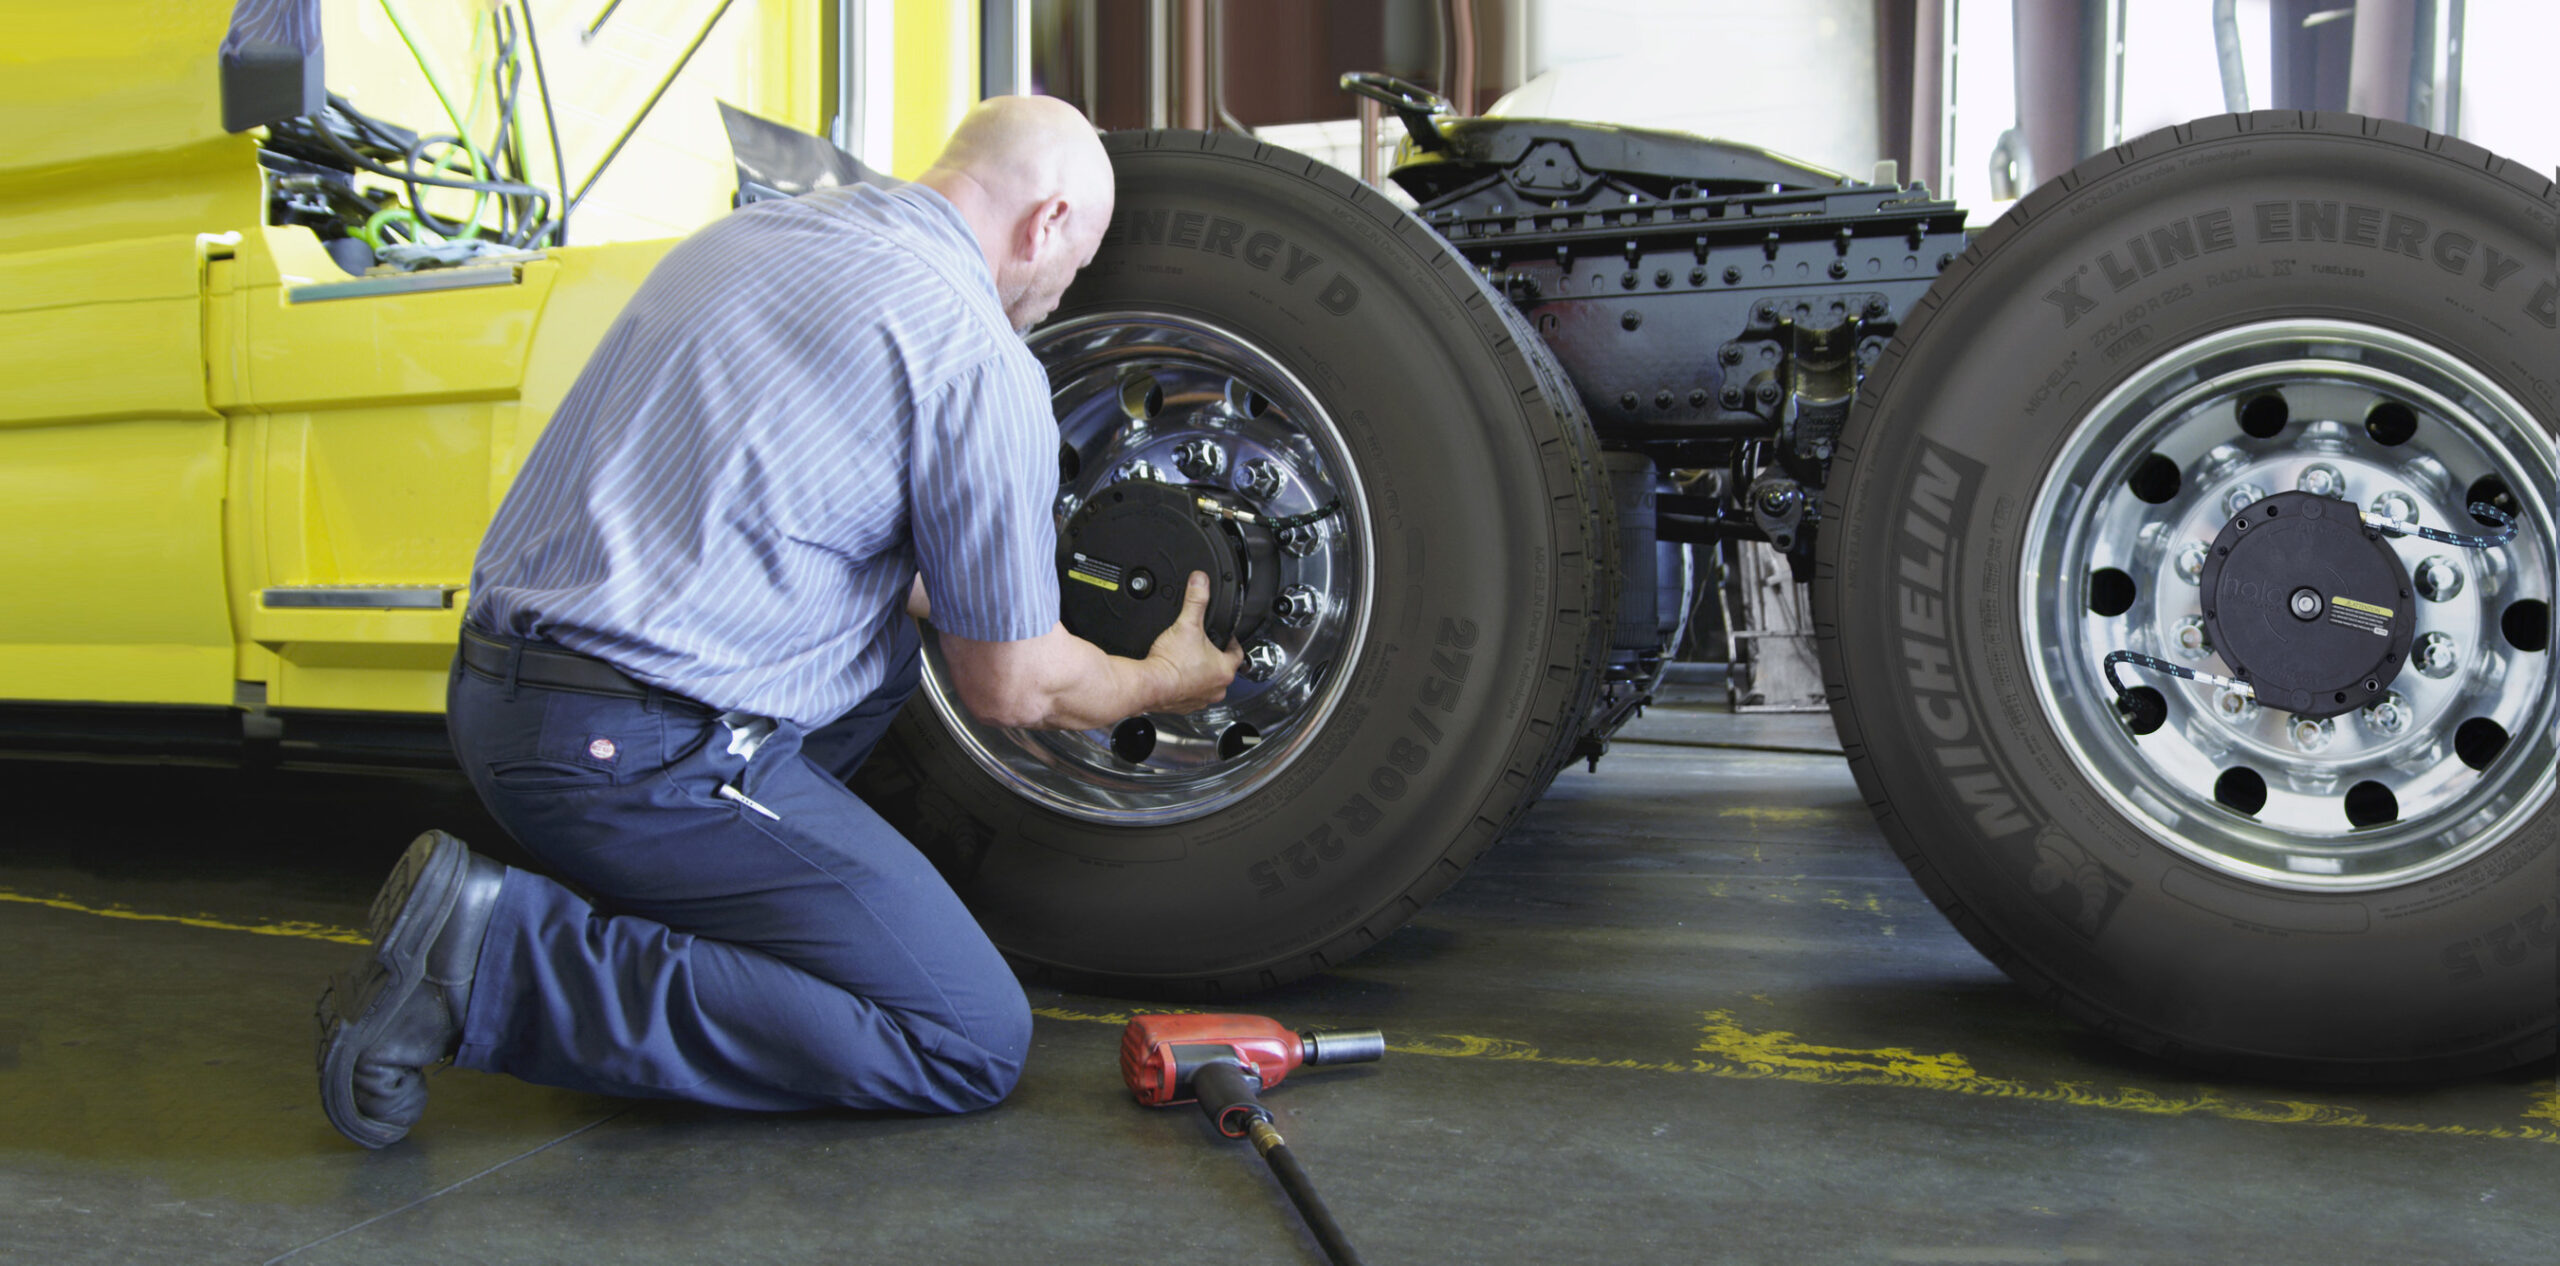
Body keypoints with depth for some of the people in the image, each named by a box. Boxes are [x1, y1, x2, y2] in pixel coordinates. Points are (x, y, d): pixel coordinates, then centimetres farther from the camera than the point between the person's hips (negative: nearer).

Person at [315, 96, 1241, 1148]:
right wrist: (1163, 683, 18)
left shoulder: (744, 233, 15)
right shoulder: (980, 358, -9)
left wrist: (942, 593, 37)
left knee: (883, 635, 26)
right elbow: (1011, 690, -2)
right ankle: (503, 963, -10)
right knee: (974, 1043, -3)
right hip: (639, 751, -9)